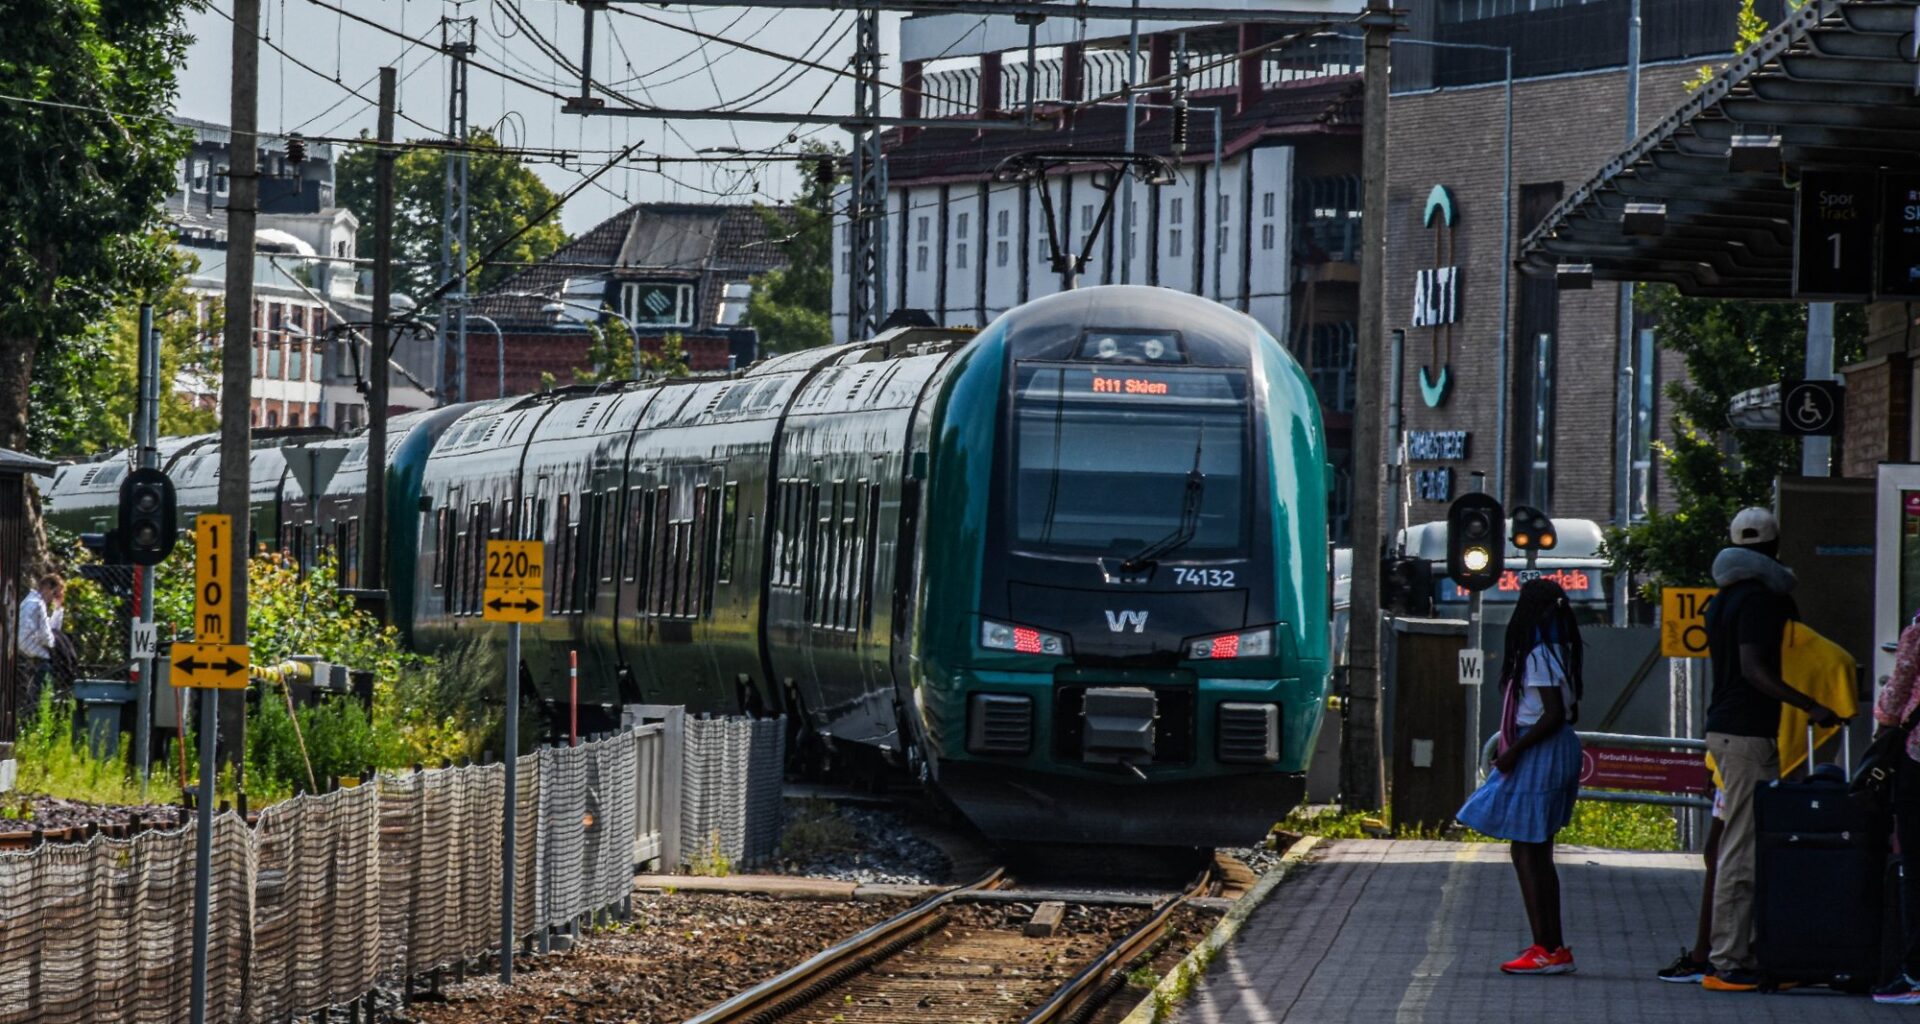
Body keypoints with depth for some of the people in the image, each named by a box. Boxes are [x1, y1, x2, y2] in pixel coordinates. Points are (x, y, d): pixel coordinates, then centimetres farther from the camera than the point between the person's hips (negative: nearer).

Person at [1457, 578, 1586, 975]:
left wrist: (1514, 751, -17)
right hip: (1559, 751, 10)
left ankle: (1545, 950, -10)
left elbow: (1554, 715, -22)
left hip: (1538, 758, -10)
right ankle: (1553, 946, 16)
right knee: (1537, 854, 14)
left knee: (1527, 852, -7)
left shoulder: (1537, 655, -16)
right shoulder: (1559, 652, 12)